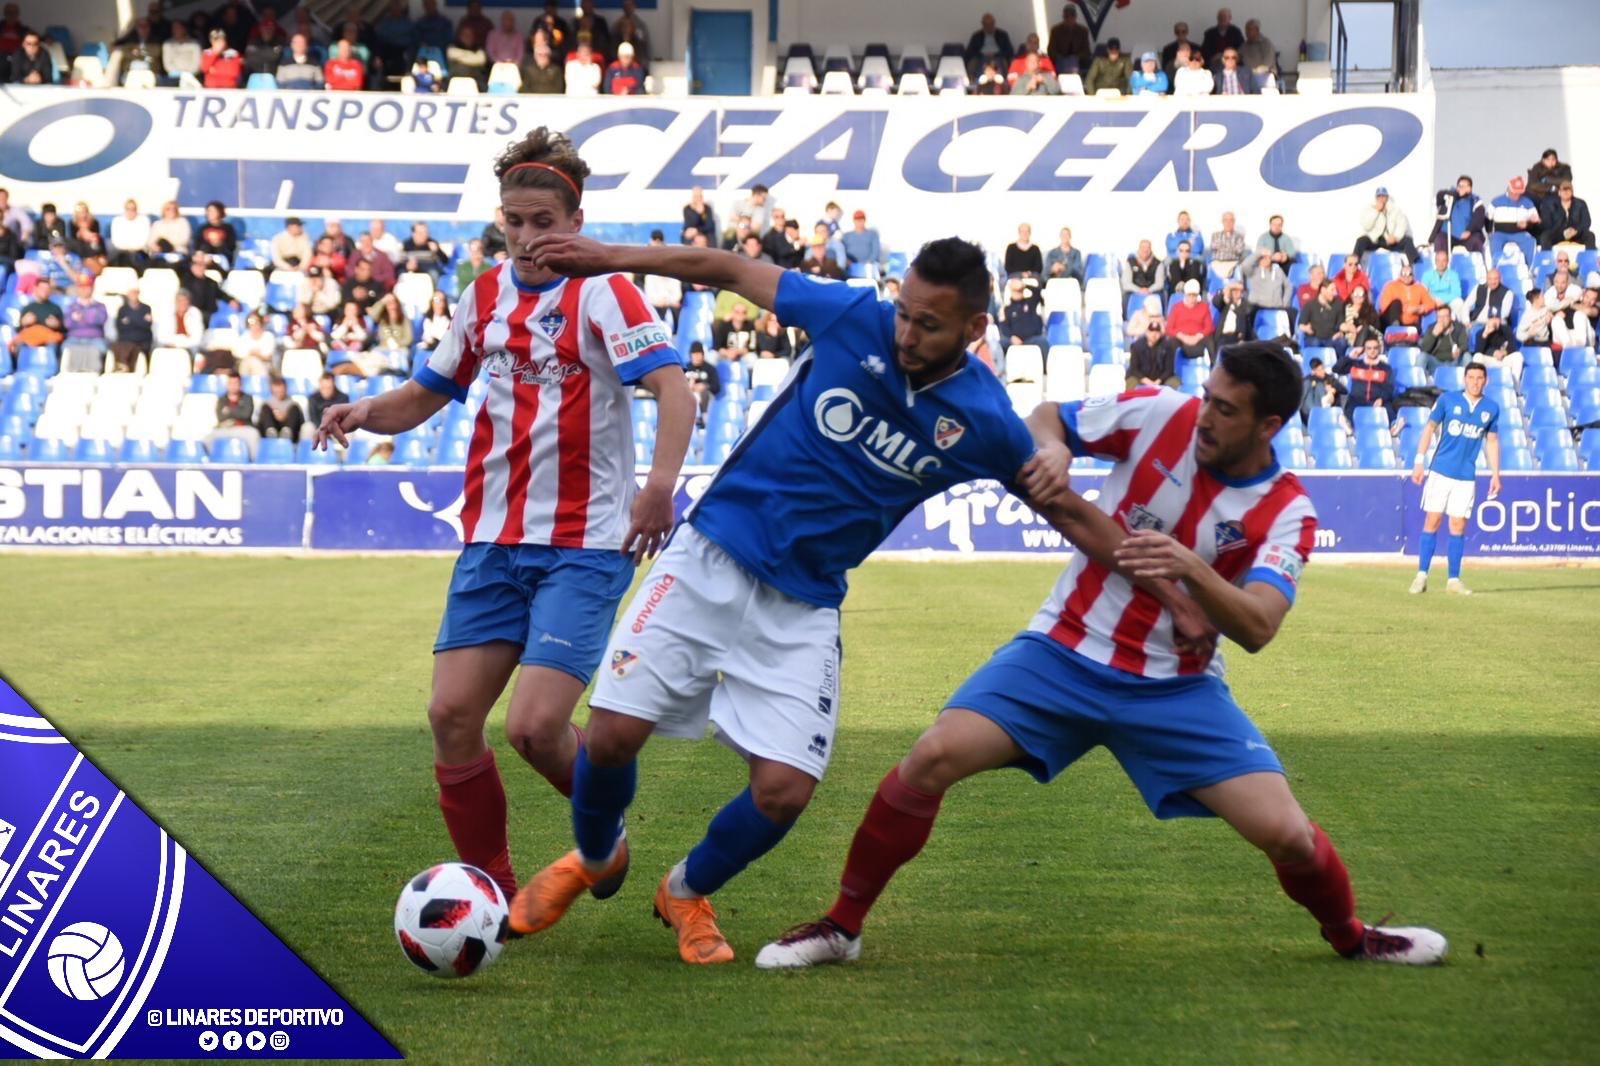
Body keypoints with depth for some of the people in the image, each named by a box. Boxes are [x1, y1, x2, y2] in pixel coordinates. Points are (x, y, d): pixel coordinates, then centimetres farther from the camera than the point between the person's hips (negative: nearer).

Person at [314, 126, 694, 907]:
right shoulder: (487, 296, 10)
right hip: (494, 541, 6)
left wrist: (661, 481, -40)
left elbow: (672, 387, -22)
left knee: (535, 726, -15)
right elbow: (426, 396, 20)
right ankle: (492, 891, 13)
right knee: (450, 712, -4)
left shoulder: (600, 292, -9)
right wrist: (368, 412, -3)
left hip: (583, 547, -6)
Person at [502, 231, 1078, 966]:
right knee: (614, 732, -10)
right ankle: (594, 858, 26)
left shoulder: (982, 420, -9)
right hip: (709, 561, 0)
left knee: (784, 791, -12)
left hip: (801, 609, 0)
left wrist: (1053, 463, -12)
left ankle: (689, 892, 22)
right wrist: (613, 258, 2)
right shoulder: (856, 319, -10)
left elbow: (1033, 478, 12)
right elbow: (735, 271, 2)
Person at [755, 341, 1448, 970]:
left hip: (1177, 687, 0)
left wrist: (1190, 566, -38)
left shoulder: (1287, 513, -10)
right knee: (932, 758, -20)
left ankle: (1349, 935, 24)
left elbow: (1255, 628, -22)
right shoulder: (1163, 415, -9)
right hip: (1064, 652, 0)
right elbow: (1046, 420, 5)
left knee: (1286, 833, -11)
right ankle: (841, 926, -2)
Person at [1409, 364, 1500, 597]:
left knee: (1458, 526, 2)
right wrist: (1420, 460, -7)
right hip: (1440, 471, -2)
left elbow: (1492, 441, 14)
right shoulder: (1447, 400, -1)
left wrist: (1495, 474, 10)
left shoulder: (1491, 408, 7)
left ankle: (1454, 580, 9)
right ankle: (1421, 575, 1)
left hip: (1466, 475, 2)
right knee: (1432, 521, -3)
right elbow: (1430, 428, 0)